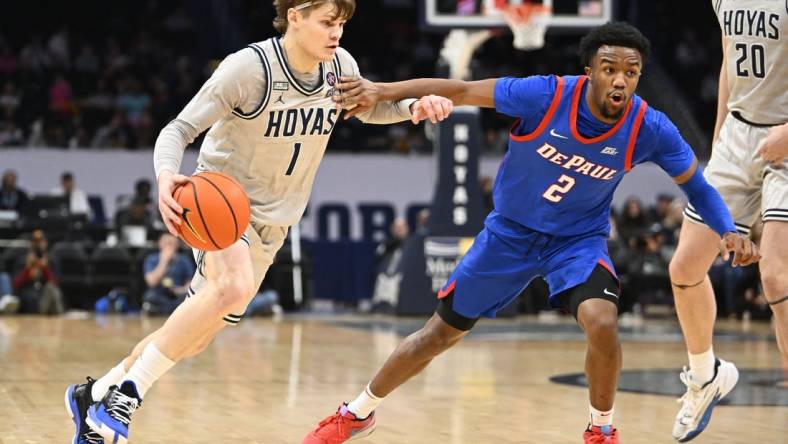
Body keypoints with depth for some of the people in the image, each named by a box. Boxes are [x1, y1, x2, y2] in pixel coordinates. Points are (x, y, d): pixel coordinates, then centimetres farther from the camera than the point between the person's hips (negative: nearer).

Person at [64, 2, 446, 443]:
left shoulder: (340, 66, -4)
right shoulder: (249, 67, -21)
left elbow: (371, 109, 18)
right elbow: (180, 128, -18)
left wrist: (413, 106, -5)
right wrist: (166, 175, -39)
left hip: (270, 220, 7)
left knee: (194, 337, 9)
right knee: (236, 286, -36)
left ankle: (97, 393, 29)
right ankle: (129, 391, -26)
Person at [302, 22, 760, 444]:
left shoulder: (650, 129, -22)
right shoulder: (545, 96, -27)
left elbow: (696, 184, -6)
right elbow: (460, 90, -20)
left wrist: (728, 230, -22)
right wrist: (381, 90, -26)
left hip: (579, 239, 0)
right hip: (510, 232, 0)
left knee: (602, 324, -29)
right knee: (442, 331, 8)